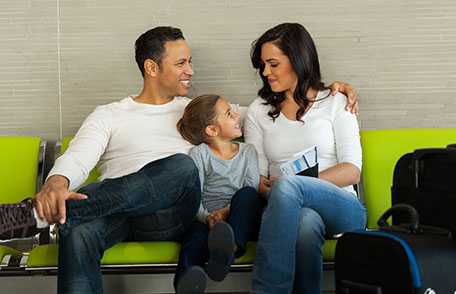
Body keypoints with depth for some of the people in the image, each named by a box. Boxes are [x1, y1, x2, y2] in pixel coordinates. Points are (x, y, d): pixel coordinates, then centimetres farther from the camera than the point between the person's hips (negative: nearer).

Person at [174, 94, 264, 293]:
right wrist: (208, 217, -24)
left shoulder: (248, 151, 19)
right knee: (198, 233, -35)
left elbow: (253, 189, 3)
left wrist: (227, 211, -15)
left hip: (242, 220, 2)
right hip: (207, 218, -2)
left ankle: (229, 249, -55)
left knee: (247, 194, -30)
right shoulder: (199, 153, 11)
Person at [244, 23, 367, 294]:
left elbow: (352, 171, 0)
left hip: (340, 207, -1)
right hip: (287, 209, 1)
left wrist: (293, 184, -15)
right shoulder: (259, 111, 17)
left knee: (287, 185, -35)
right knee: (305, 221, -38)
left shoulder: (335, 103, 11)